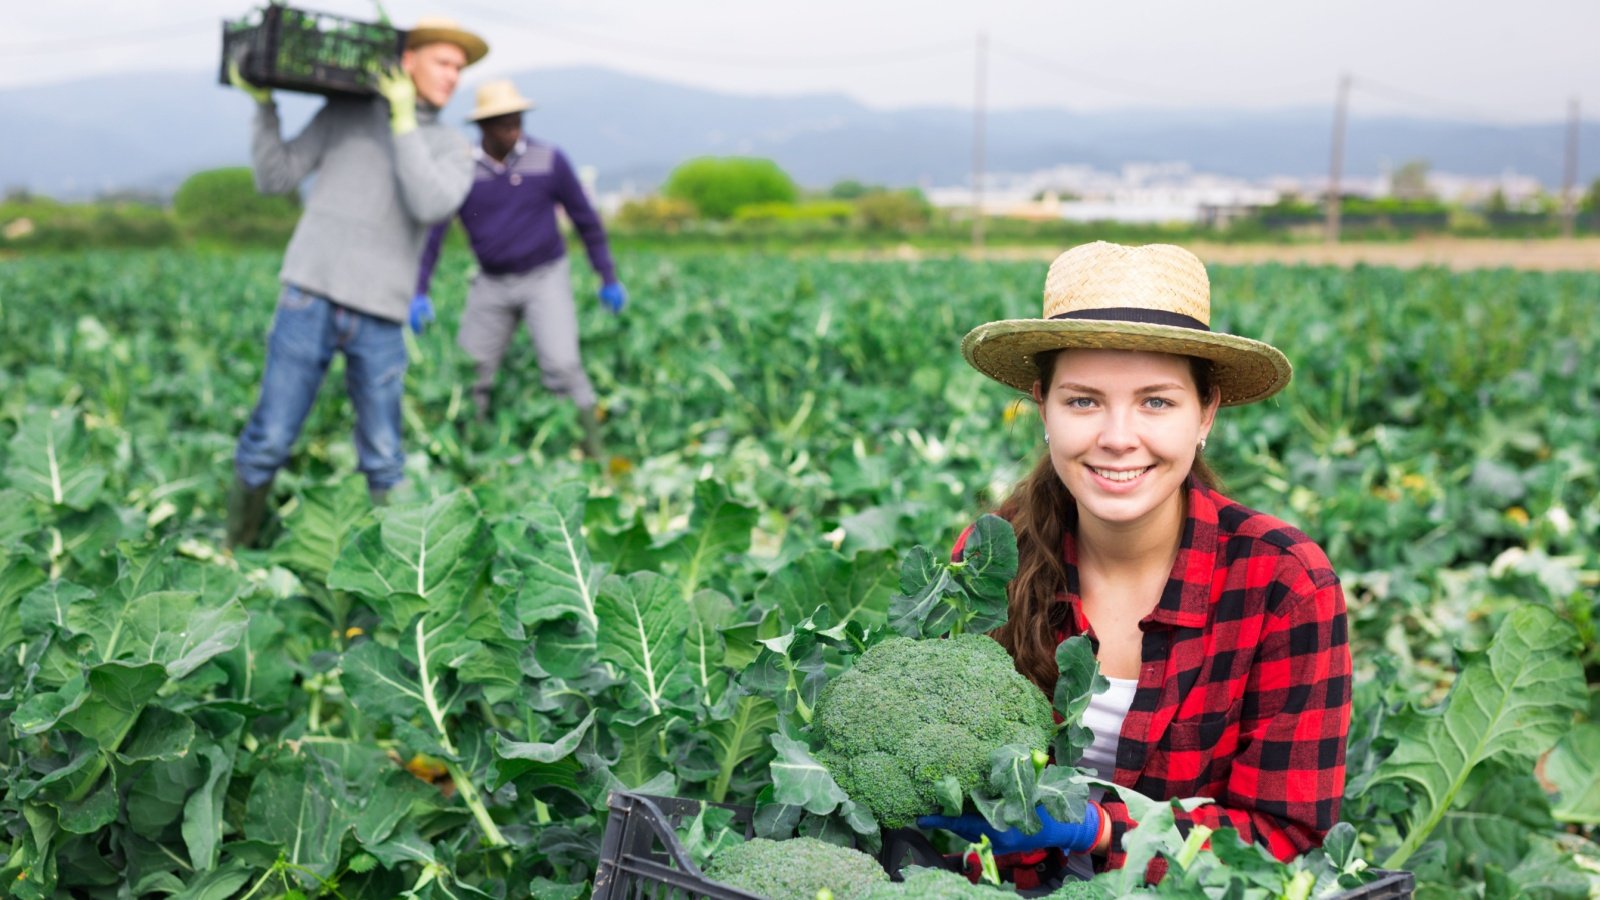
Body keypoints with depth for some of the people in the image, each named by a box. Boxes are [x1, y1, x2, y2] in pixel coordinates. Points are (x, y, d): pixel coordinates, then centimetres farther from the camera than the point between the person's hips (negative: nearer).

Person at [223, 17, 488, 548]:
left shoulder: (453, 151, 10)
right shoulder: (347, 114, 9)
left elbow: (431, 206, -11)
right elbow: (275, 178, 8)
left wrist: (404, 121, -12)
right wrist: (263, 103, -3)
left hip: (380, 319, 1)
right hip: (310, 300, -1)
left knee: (383, 458, 4)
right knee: (269, 440, 0)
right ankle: (234, 551, 16)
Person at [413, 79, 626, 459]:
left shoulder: (548, 159, -11)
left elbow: (585, 217, -1)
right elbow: (431, 229, -6)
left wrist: (608, 278, 3)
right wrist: (419, 292, -16)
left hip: (545, 279, -2)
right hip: (492, 285, 3)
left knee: (561, 366, -19)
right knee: (470, 374, 3)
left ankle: (592, 451, -7)